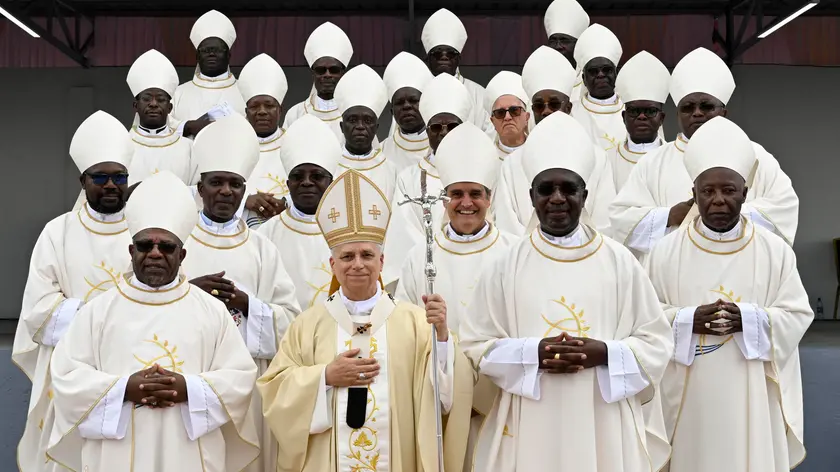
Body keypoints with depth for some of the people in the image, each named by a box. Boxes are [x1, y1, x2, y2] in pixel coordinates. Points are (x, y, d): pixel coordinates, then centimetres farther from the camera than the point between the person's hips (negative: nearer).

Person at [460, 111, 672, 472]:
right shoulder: (505, 266, 1)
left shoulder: (619, 261, 1)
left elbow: (656, 342, 4)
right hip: (530, 424, 0)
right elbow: (476, 345, 3)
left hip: (603, 423, 0)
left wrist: (603, 353, -13)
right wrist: (532, 353, -12)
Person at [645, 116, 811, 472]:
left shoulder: (775, 251, 1)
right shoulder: (666, 251, 0)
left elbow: (798, 314, 1)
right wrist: (688, 320, -17)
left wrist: (748, 320, -15)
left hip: (750, 396, 0)